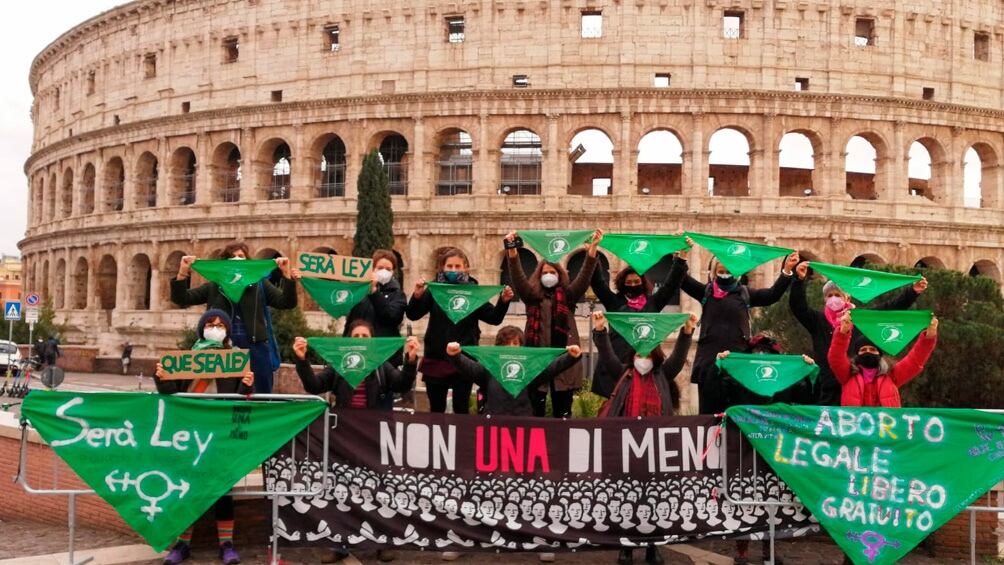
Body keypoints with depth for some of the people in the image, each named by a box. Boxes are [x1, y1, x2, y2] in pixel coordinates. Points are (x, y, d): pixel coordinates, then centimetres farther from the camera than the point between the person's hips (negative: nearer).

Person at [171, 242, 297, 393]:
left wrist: (286, 274, -13)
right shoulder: (214, 286, 9)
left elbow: (287, 303, -1)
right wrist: (183, 272, -9)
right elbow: (182, 299, 5)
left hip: (255, 348, -1)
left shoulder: (260, 284, 7)